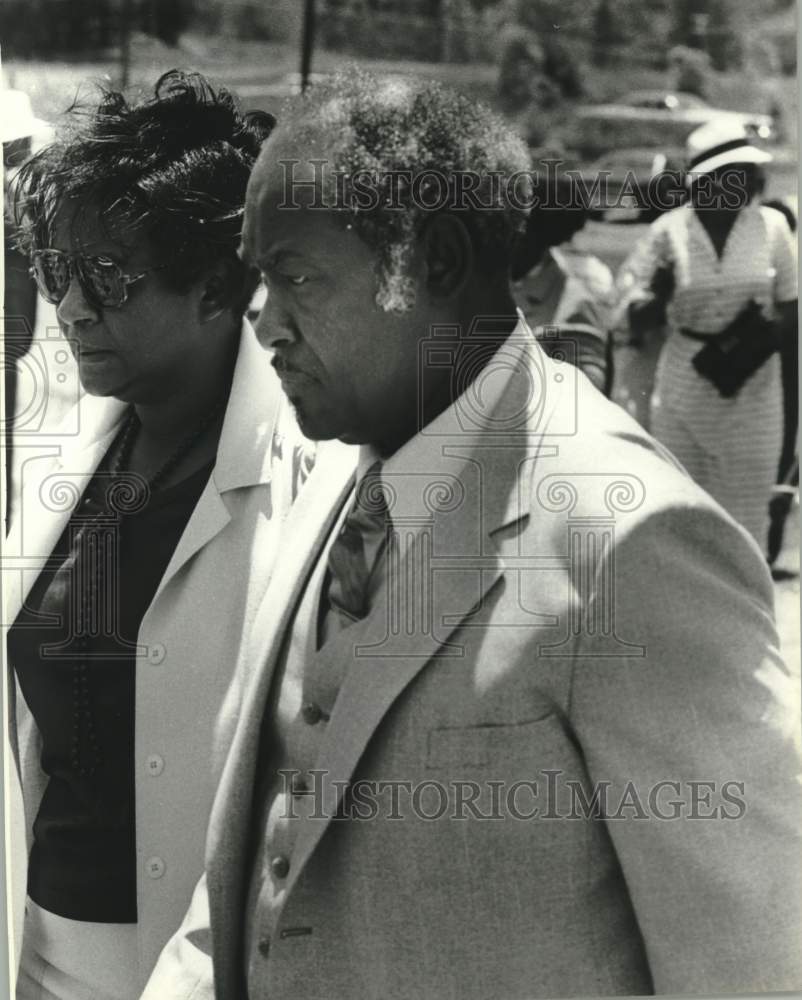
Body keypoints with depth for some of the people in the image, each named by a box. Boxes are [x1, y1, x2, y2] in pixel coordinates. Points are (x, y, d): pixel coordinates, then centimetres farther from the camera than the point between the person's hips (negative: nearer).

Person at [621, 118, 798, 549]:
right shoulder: (668, 231, -6)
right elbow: (638, 319, -1)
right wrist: (659, 295, -23)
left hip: (752, 390, 1)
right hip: (683, 392, -1)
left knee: (746, 519, 5)